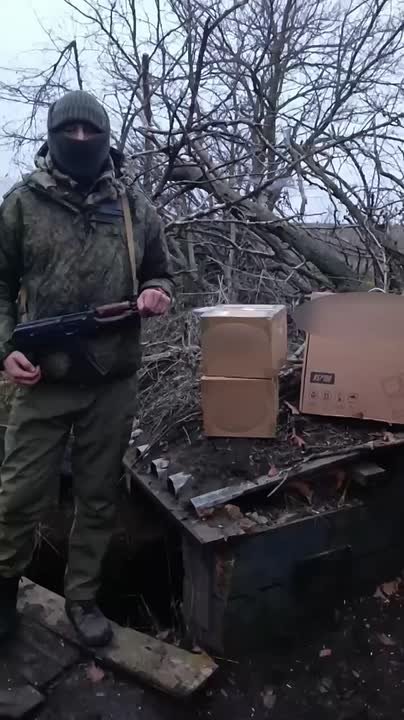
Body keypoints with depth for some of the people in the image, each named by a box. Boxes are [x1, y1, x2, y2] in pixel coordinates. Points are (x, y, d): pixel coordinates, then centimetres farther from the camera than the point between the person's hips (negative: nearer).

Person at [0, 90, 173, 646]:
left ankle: (82, 597, 33)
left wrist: (156, 294, -9)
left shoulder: (135, 208, 6)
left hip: (114, 381, 2)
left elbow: (160, 273, 15)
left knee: (99, 497, 12)